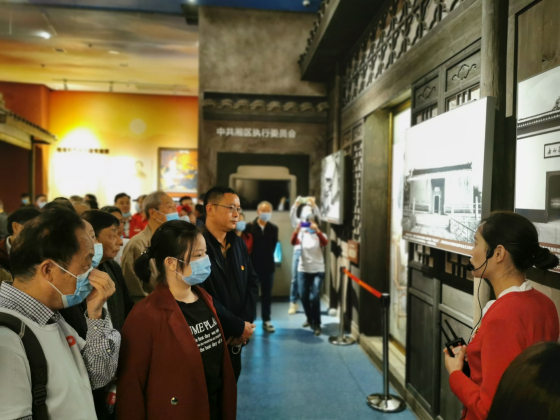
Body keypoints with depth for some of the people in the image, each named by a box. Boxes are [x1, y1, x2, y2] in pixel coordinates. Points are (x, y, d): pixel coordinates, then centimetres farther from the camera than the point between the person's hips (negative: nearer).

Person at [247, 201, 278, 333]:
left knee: (267, 295, 9)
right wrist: (249, 263, -5)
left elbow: (273, 247, 3)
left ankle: (266, 321, 19)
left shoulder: (274, 228, 4)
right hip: (253, 266, -2)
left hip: (268, 266, 2)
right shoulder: (249, 227, -4)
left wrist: (267, 258, -4)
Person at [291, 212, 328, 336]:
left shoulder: (320, 235, -2)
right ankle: (309, 319, 32)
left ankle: (317, 324, 0)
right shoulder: (302, 234, 3)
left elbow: (325, 243, -25)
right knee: (304, 297, 9)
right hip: (303, 270, 3)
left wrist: (317, 231, -39)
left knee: (314, 297, -12)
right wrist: (297, 231, -34)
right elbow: (293, 242, -16)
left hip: (318, 270, -3)